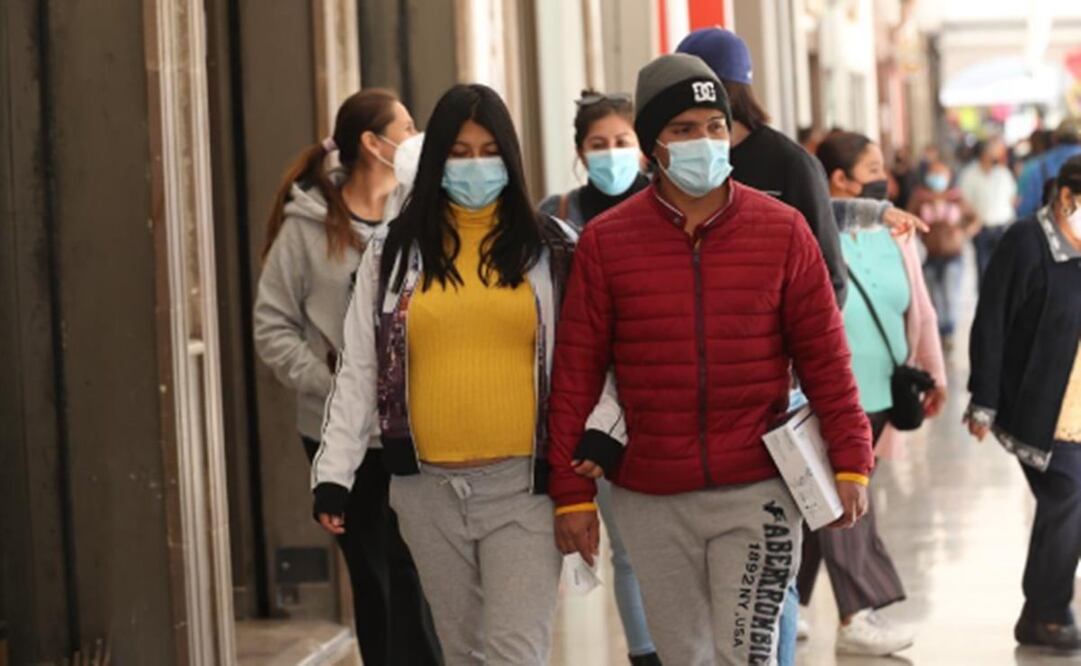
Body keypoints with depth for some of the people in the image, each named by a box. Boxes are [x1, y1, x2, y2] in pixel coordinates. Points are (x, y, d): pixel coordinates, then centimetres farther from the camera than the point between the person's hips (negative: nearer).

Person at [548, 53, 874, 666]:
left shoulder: (782, 230, 0)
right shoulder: (606, 241, 0)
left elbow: (824, 356, 2)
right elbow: (577, 372, 1)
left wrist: (850, 461, -3)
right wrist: (573, 492, -1)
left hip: (757, 493, -1)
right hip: (651, 500, 2)